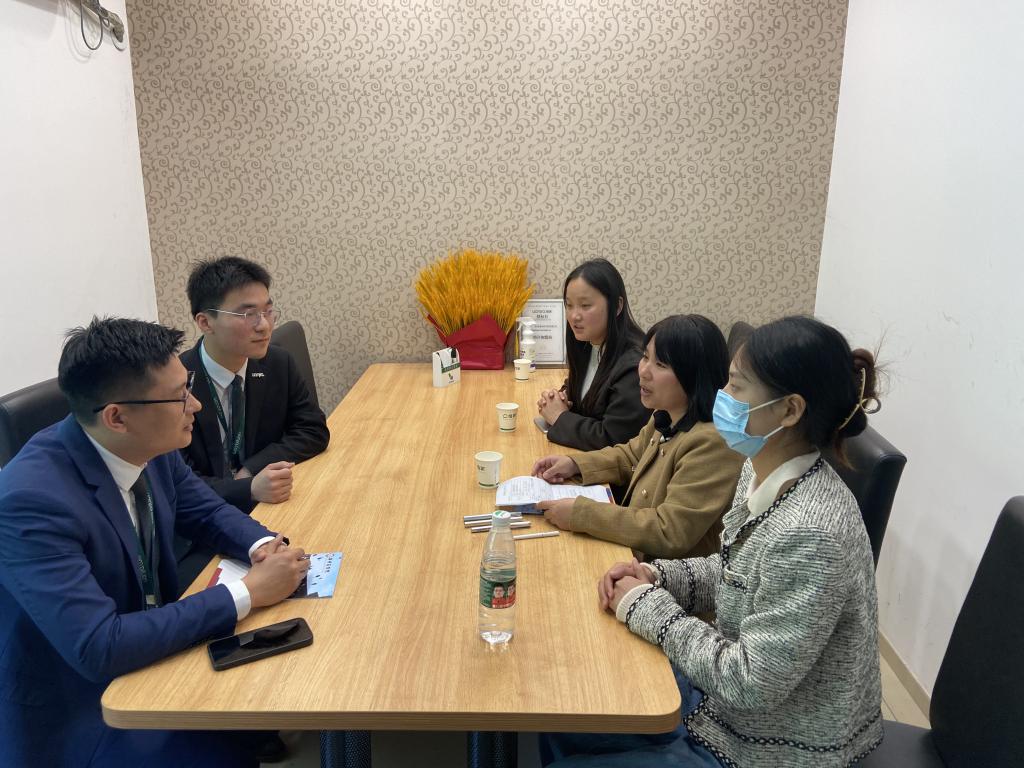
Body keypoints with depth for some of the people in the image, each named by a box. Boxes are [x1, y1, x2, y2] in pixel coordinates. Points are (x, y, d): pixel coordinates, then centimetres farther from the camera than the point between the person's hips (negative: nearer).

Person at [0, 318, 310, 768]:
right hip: (74, 708, -6)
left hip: (149, 650, 7)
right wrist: (248, 593, -29)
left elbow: (206, 511, 7)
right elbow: (99, 648, -33)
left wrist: (262, 545, -14)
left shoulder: (148, 446, -9)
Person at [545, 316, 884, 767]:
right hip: (732, 694, 8)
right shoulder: (762, 473, -7)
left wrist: (649, 606, -19)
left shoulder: (810, 533, -34)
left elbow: (751, 683, -28)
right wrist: (657, 577, -7)